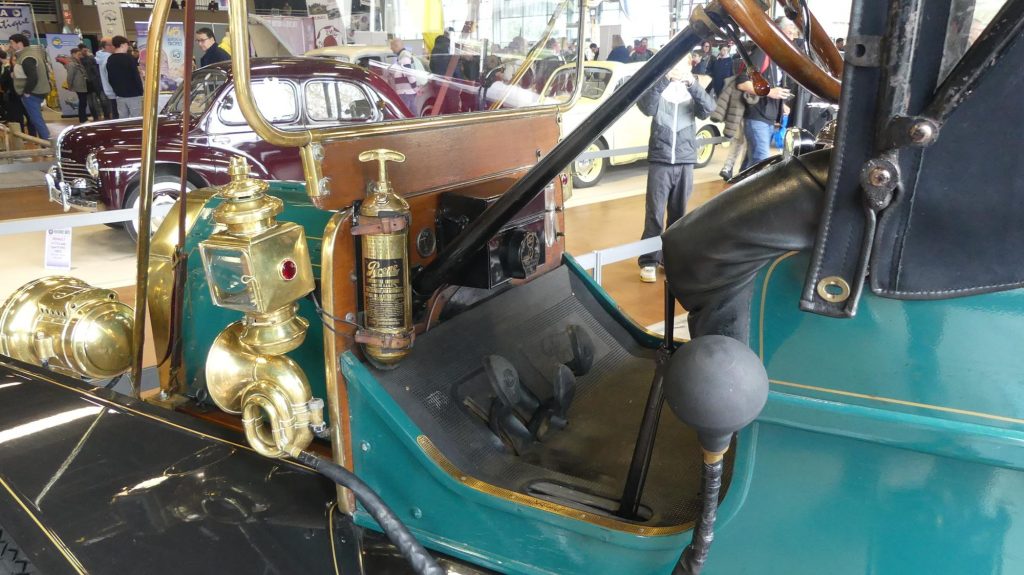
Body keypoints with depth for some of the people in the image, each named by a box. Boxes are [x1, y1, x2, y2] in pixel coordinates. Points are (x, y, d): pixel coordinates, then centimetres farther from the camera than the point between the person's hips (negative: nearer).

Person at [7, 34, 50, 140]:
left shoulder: (27, 58, -20)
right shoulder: (23, 55, 15)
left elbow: (33, 78, -28)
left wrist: (26, 92, -20)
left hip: (32, 94, -11)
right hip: (34, 92, 11)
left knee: (37, 120, -8)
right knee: (36, 120, 17)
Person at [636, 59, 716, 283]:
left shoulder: (692, 91, 6)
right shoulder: (658, 88, 2)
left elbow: (708, 109, -11)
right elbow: (647, 107, -17)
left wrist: (692, 83, -23)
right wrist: (664, 80, -26)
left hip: (685, 161, 2)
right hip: (660, 160, -2)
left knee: (679, 213, 9)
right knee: (654, 213, -3)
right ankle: (649, 261, 3)